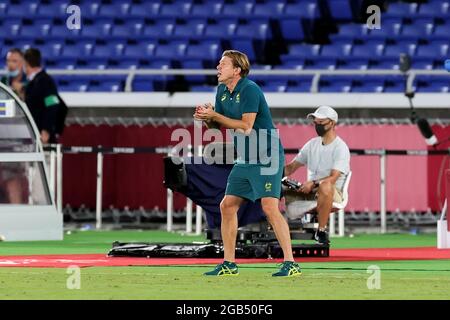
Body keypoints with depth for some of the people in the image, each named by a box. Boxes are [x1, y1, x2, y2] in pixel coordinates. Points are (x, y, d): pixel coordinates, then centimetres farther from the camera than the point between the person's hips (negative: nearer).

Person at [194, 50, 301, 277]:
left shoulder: (249, 89, -17)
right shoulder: (222, 90, 9)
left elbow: (246, 126, -23)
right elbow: (217, 125, 14)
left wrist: (214, 115, -19)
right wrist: (206, 118, -9)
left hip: (267, 156, -9)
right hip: (245, 160, 9)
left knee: (269, 206, -18)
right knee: (227, 205, 6)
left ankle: (291, 264, -17)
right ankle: (228, 264, 14)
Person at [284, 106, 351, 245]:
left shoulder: (340, 147, -7)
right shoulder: (312, 144, 14)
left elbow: (333, 178, -19)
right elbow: (292, 166, 14)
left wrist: (313, 183, -34)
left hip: (334, 193, -6)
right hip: (310, 191, 6)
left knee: (325, 186, -42)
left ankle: (321, 230, -33)